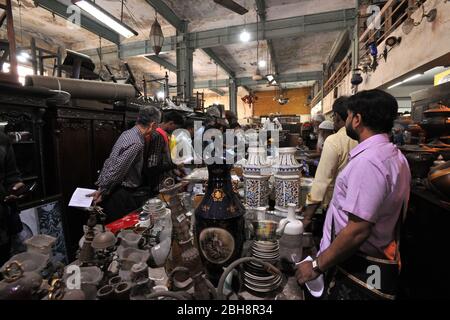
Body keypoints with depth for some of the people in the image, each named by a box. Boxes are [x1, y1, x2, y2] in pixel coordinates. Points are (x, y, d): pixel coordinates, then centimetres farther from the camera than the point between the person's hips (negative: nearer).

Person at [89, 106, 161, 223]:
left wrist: (101, 186, 13)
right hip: (121, 194, -9)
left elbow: (109, 162, 10)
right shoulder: (136, 143, -25)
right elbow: (116, 171, -25)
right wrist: (102, 191, -13)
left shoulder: (127, 133, 5)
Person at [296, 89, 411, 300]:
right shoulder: (396, 156, 6)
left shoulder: (367, 161, -26)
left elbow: (358, 230, -29)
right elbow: (389, 214, 13)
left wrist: (317, 266, -19)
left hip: (358, 271, -9)